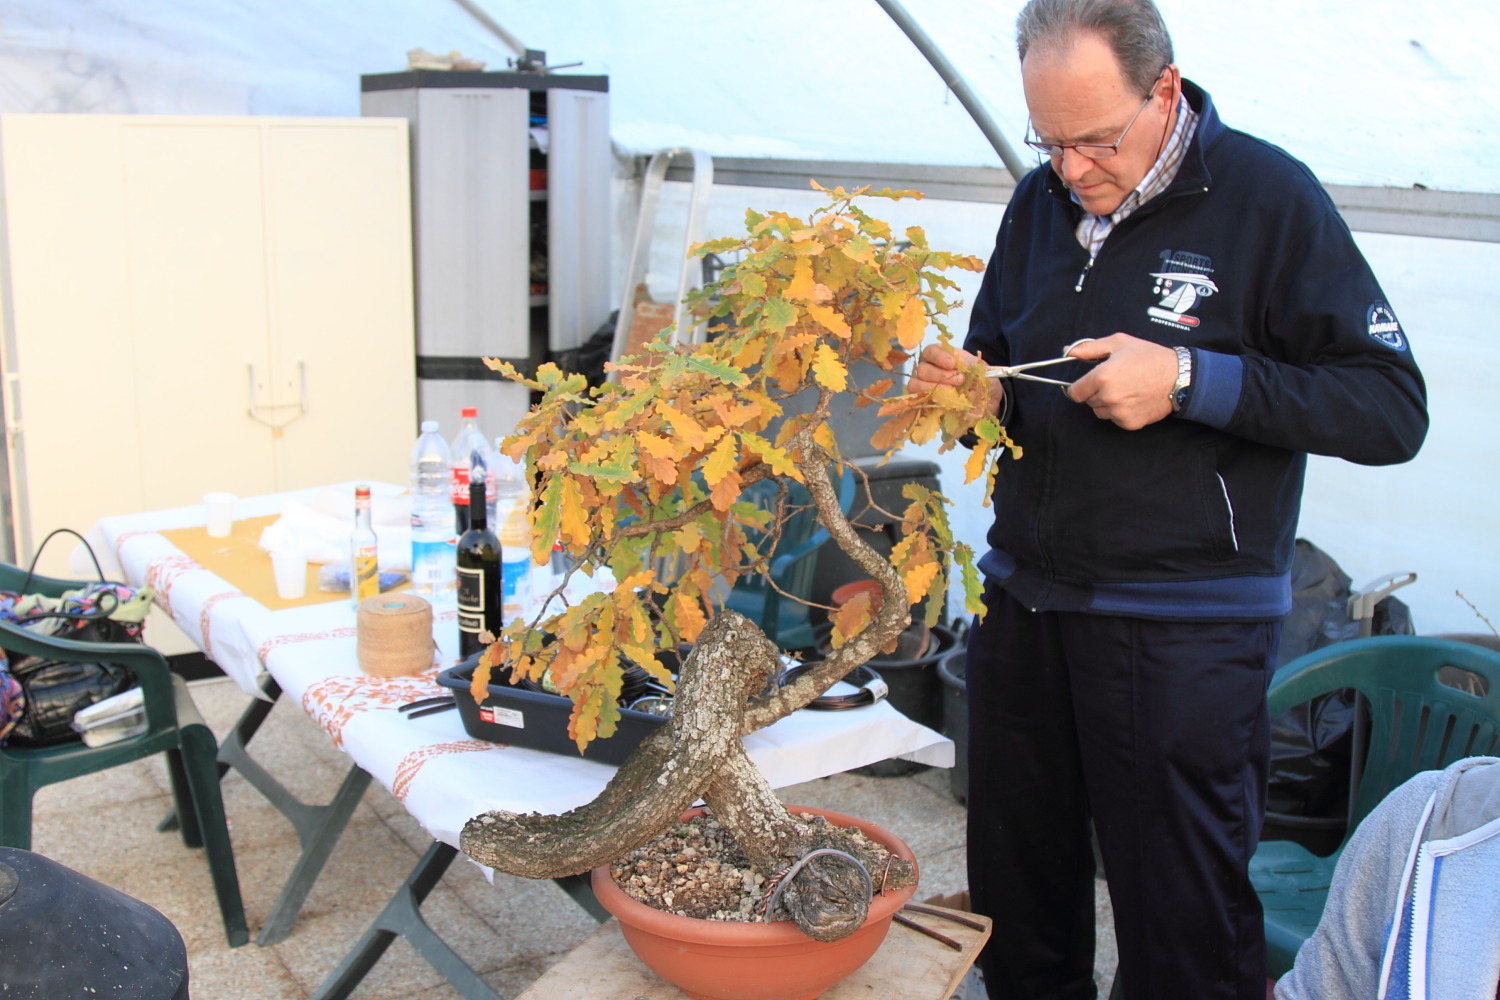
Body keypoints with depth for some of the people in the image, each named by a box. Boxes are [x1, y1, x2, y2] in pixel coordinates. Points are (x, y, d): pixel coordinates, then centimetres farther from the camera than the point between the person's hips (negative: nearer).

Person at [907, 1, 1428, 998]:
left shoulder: (1266, 196, -9)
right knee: (1015, 900, 18)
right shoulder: (1042, 200, 8)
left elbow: (1393, 408, -12)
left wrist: (1191, 381, -21)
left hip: (1184, 631, -5)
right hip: (1024, 601, 6)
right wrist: (967, 388, -4)